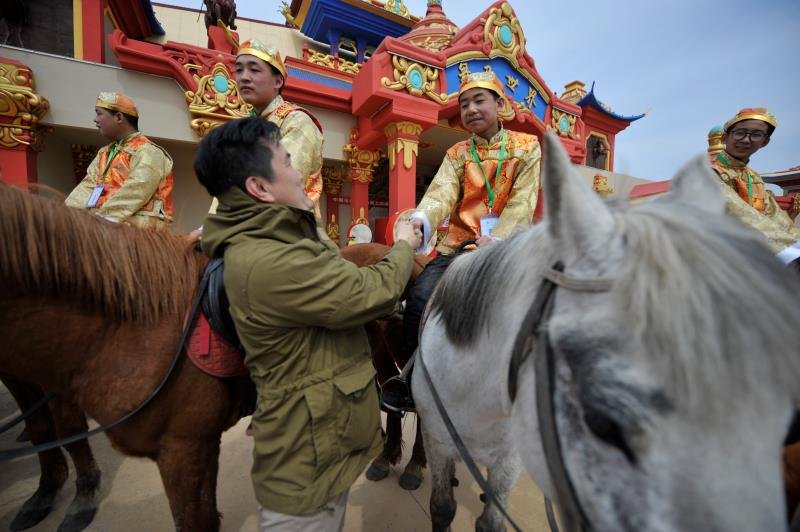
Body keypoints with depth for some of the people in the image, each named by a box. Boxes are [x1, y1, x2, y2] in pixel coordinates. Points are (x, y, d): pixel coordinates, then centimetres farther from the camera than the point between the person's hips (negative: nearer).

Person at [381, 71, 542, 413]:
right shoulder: (457, 154, 13)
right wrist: (422, 219, -30)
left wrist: (496, 240, -21)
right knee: (421, 297, -21)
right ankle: (410, 378, -1)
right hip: (459, 243, 2)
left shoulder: (527, 147, 9)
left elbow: (522, 202, -4)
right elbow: (442, 192, -8)